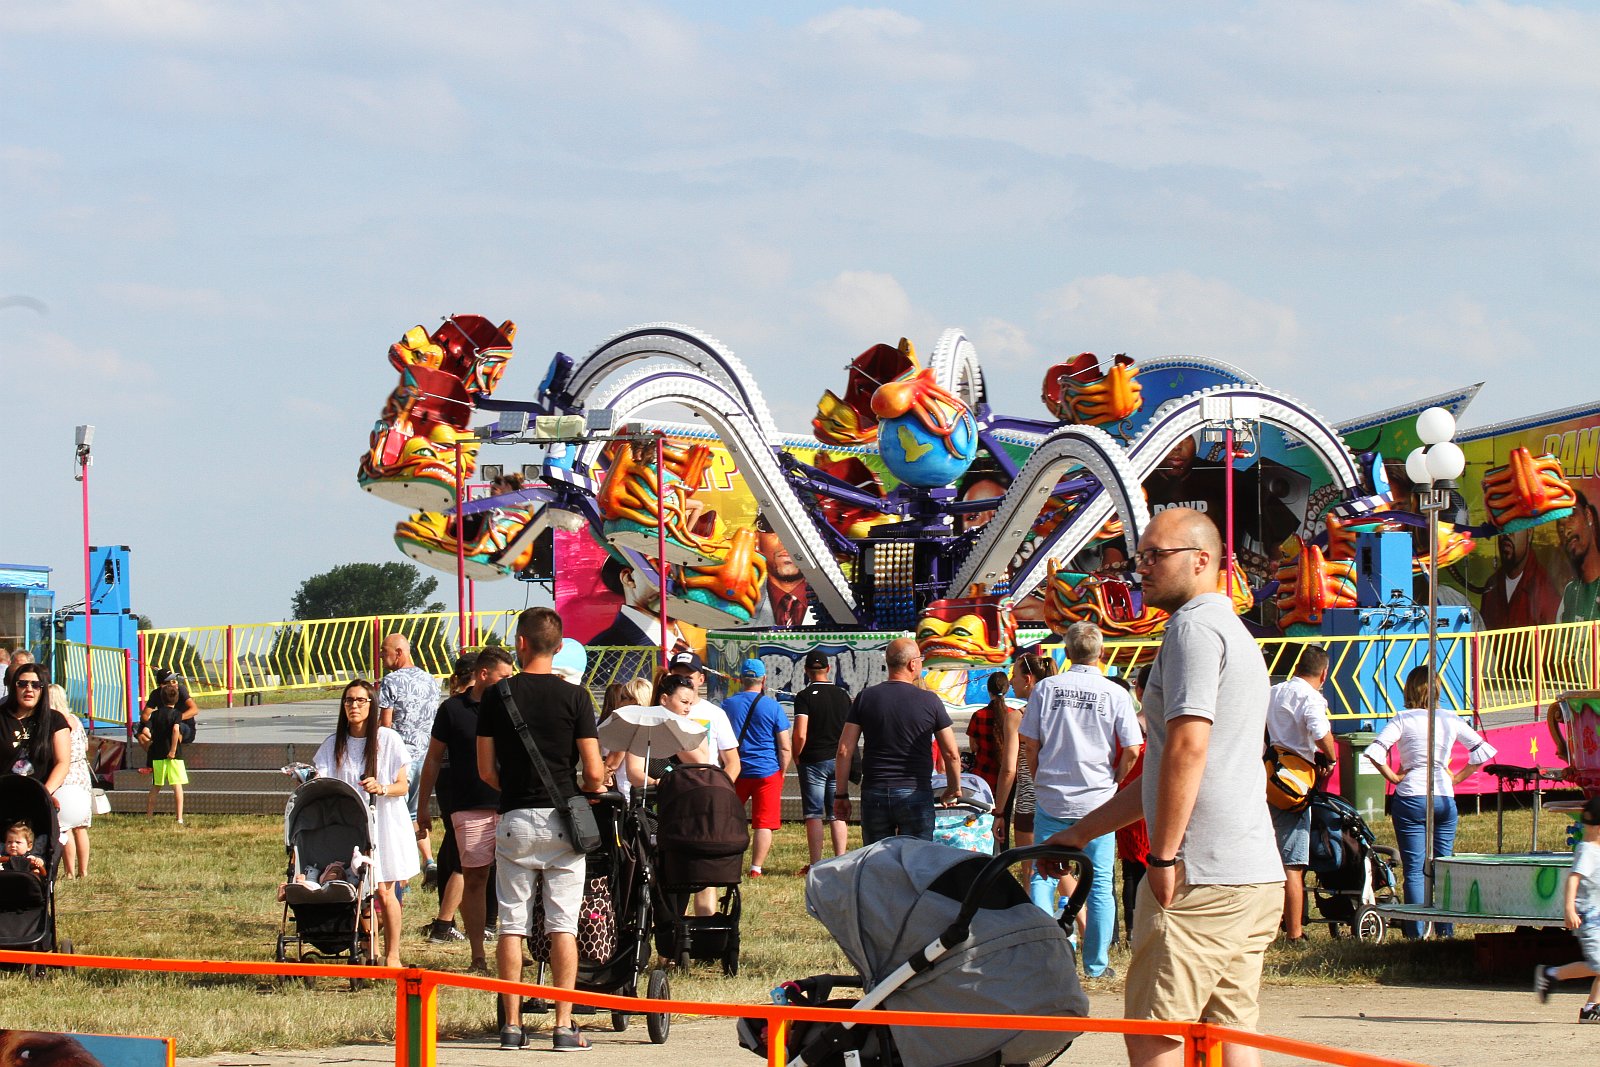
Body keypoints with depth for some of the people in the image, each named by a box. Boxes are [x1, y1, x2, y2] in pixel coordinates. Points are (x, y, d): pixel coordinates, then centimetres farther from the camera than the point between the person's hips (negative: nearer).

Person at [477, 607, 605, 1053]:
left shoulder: (496, 695, 0)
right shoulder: (574, 697, -4)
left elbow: (486, 770, 3)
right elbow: (593, 771, -6)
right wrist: (593, 792, 17)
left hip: (514, 819, 1)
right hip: (561, 818, -1)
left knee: (512, 924, 6)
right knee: (563, 925, 1)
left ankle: (512, 1024, 5)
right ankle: (564, 1025, -2)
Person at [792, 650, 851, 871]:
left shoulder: (804, 696, -10)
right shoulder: (842, 695, 5)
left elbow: (800, 734, -18)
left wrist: (797, 757, -2)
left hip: (813, 761, -4)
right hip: (838, 760, 4)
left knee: (813, 814, 0)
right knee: (837, 815, 8)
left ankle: (816, 863, -2)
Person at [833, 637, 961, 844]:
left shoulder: (866, 698, 3)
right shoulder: (930, 701, -2)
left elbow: (844, 751, 1)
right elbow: (951, 754, 3)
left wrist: (841, 795, 9)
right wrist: (954, 789, 20)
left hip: (874, 795, 2)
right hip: (915, 794, -2)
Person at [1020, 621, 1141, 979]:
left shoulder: (1046, 688, -1)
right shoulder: (1115, 694, -4)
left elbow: (1029, 742, 0)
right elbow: (1132, 750, -6)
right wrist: (1114, 779, 10)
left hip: (1051, 798, 1)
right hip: (1098, 799, -1)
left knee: (1043, 877, 8)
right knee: (1100, 882, 7)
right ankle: (1096, 963, 8)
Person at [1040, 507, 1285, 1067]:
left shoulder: (1193, 629, -8)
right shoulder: (1235, 634, 24)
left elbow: (1187, 749, -21)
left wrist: (1163, 856, -17)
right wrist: (1081, 832, 29)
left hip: (1203, 876, -10)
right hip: (1257, 874, 10)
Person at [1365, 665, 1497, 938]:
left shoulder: (1403, 720, -5)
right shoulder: (1450, 719, 4)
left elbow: (1375, 751, -15)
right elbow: (1483, 751, 7)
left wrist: (1393, 777, -2)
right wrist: (1458, 777, 11)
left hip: (1411, 798, -3)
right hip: (1445, 798, 3)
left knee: (1414, 870, -1)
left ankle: (1416, 934, -4)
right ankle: (1445, 931, 14)